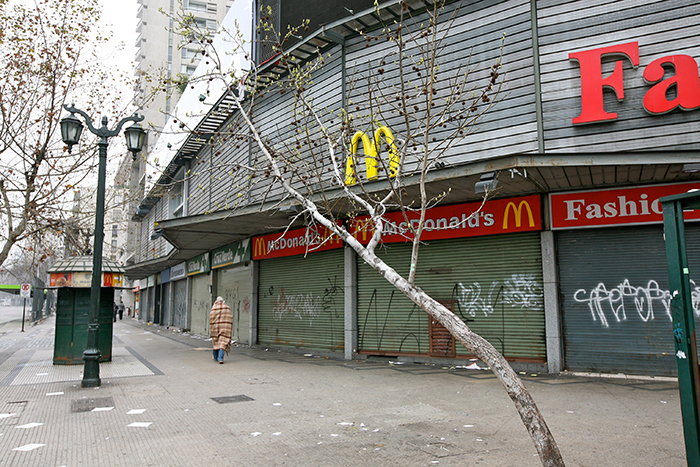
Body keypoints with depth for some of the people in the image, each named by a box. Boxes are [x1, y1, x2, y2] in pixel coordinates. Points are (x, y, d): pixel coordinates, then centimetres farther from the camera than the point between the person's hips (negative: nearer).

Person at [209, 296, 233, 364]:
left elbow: (211, 318, -3)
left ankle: (216, 357, 30)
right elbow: (230, 317, 2)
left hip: (216, 326, 1)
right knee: (223, 342, -4)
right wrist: (231, 328, 8)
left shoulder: (214, 308, 2)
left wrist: (210, 329, 3)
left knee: (216, 341, 18)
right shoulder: (227, 307, 5)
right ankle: (220, 358, -18)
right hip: (225, 327, -1)